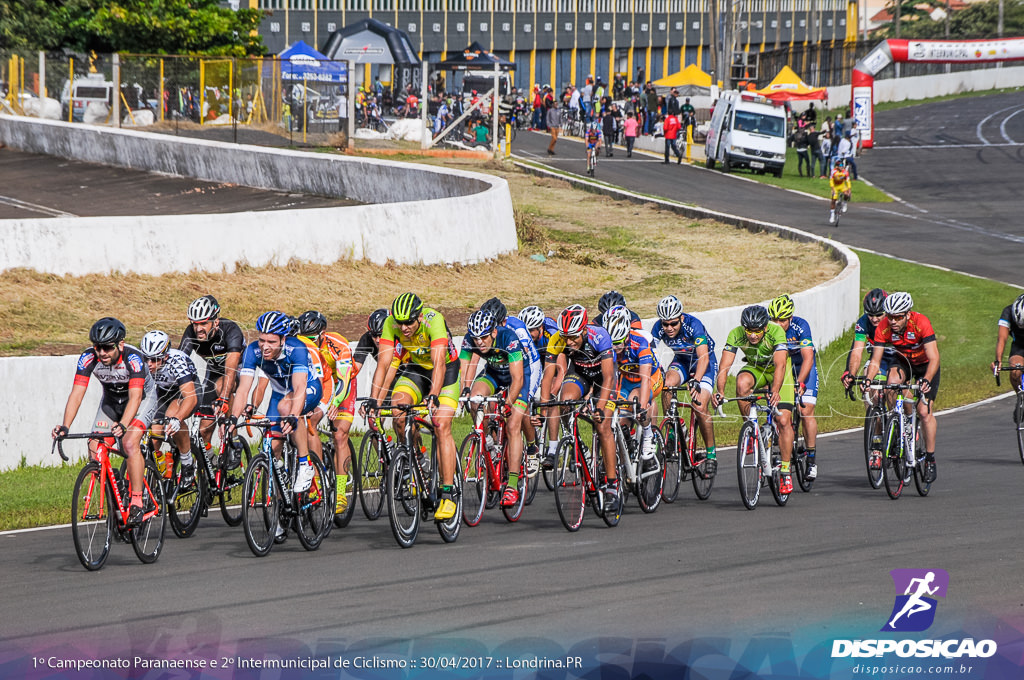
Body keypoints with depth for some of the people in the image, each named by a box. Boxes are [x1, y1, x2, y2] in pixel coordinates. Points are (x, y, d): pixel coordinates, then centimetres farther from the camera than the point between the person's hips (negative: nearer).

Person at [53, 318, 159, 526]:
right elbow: (77, 393, -28)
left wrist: (122, 425, -57)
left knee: (130, 443, -28)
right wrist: (65, 426, -42)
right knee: (95, 448, -12)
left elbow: (135, 397, -42)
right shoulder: (88, 358, -24)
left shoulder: (132, 358, -35)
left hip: (143, 398, -5)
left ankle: (137, 502, -22)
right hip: (111, 399, 5)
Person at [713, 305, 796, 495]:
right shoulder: (736, 335, -26)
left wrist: (775, 391, -58)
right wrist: (719, 391, -48)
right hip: (755, 369, 2)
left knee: (783, 420, -14)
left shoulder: (776, 332, -33)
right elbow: (724, 366, -31)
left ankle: (786, 471, -4)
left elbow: (780, 365, -42)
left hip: (778, 372, -2)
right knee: (742, 383, -34)